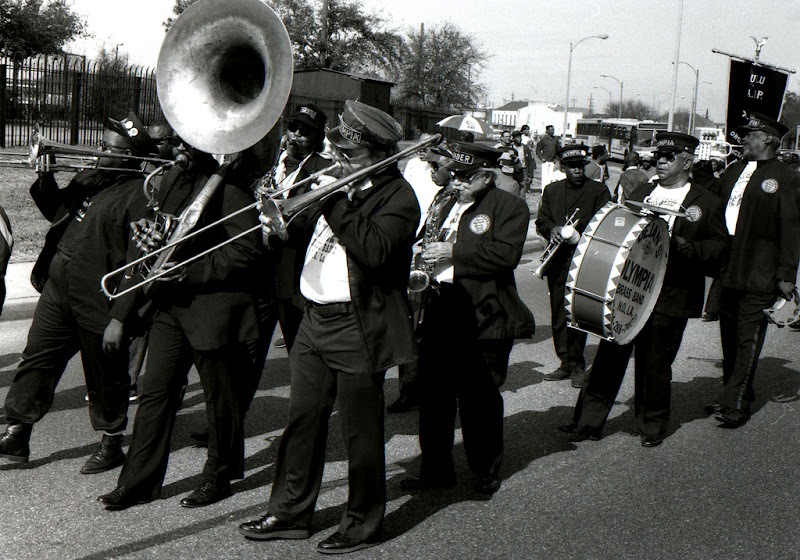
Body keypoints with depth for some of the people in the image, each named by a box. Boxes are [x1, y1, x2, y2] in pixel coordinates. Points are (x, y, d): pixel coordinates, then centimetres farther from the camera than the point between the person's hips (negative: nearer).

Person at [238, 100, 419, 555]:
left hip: (357, 327, -7)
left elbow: (374, 250, -28)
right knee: (303, 420, 14)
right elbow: (310, 235, 18)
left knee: (361, 432, 5)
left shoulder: (398, 197, -11)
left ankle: (364, 523, 21)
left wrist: (335, 201, -23)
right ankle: (291, 513, 28)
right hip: (315, 318, 8)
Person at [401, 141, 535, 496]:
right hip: (441, 313, 7)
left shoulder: (509, 207, -3)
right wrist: (427, 261, 12)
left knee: (479, 399, 3)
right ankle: (436, 469, 20)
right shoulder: (449, 207, 21)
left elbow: (506, 254, -17)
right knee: (434, 394, 7)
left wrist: (455, 252, -17)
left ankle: (486, 471, 20)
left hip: (482, 318, -6)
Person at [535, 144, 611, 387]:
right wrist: (552, 230, -10)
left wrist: (578, 235, -17)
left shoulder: (599, 191, 3)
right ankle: (566, 364, 17)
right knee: (558, 317, 7)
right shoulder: (552, 190, 15)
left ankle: (577, 366, 4)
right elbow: (541, 221, 12)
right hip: (558, 263, 4)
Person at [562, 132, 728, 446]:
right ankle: (588, 421, 10)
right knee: (609, 355, 3)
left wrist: (684, 247, -17)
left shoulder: (706, 204, 3)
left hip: (670, 298, -3)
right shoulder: (640, 194, 17)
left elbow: (718, 249, -2)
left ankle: (652, 426, 23)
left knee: (655, 364, 4)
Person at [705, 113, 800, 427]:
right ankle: (740, 393, 26)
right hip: (728, 270, 7)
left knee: (748, 337, -5)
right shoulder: (733, 172, 16)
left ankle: (733, 404, -3)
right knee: (729, 336, 12)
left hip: (760, 274, -6)